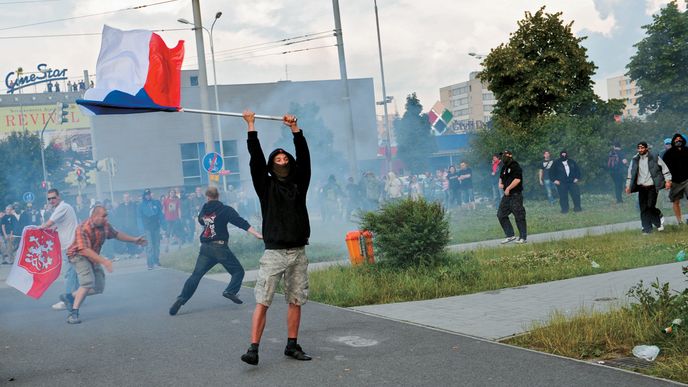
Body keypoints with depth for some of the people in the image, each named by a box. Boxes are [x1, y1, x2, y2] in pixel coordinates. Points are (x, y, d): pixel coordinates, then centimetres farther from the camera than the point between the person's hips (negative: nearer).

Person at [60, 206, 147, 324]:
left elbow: (116, 234, 11)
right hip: (79, 255, -8)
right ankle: (73, 313, -21)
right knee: (88, 282, -26)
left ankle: (70, 297, 18)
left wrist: (134, 240, 11)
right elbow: (86, 250, -37)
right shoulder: (83, 229, -31)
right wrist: (104, 261, -43)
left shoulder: (105, 225, -9)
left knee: (99, 287, 5)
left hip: (94, 257, 8)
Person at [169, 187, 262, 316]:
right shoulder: (225, 210, -4)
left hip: (205, 248, 4)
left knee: (196, 275, 6)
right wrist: (257, 234, -20)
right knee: (238, 271, 7)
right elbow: (242, 223, -14)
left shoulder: (203, 211, 8)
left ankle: (181, 299, -5)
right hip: (220, 247, -4)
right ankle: (231, 291, -17)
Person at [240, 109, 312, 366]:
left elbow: (304, 157, 5)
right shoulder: (266, 185, 5)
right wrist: (251, 126, -6)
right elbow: (256, 158, -4)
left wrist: (295, 128, 2)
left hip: (298, 253, 4)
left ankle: (292, 346, 17)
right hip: (274, 253, -3)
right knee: (262, 302, -8)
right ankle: (253, 349, -11)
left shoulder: (299, 184, 12)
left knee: (295, 301, 8)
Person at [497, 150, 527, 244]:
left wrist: (508, 188, -19)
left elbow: (517, 179, -21)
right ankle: (510, 235, 14)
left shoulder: (515, 166, -11)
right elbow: (501, 177, 32)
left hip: (515, 195, -9)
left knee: (519, 216, -7)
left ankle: (523, 237, 1)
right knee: (501, 215, 7)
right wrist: (500, 183, 10)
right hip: (507, 195, 9)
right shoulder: (504, 167, 16)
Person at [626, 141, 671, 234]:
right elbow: (630, 173, 16)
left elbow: (665, 169, 3)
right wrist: (628, 186, 13)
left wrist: (668, 180, -4)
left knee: (650, 206, -11)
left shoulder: (655, 158, 0)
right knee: (643, 209, 1)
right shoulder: (634, 160, 9)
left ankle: (660, 218, 19)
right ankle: (647, 229, 8)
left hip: (652, 187, -3)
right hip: (641, 187, 3)